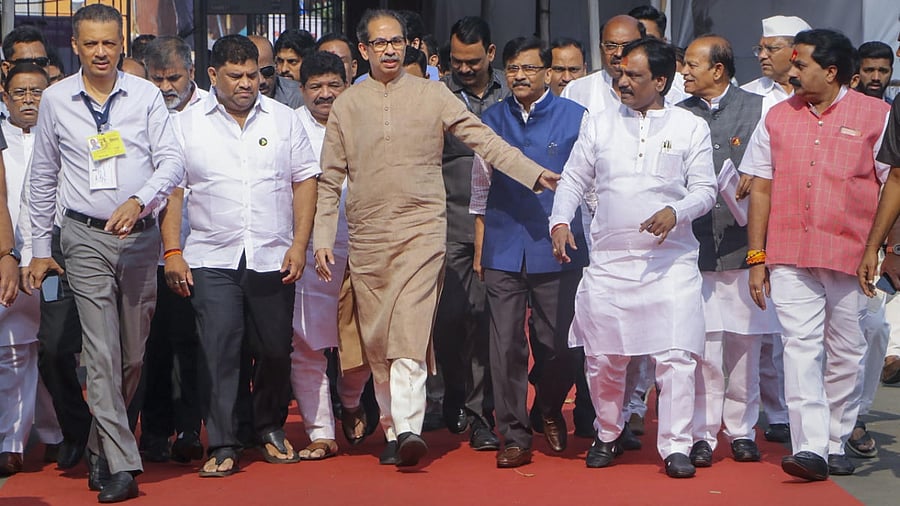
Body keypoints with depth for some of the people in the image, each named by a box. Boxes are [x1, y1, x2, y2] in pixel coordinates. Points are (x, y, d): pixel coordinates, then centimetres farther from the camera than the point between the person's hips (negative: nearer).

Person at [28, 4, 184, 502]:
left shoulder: (145, 95, 1)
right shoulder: (55, 100, 4)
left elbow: (172, 161, -3)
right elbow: (43, 177, 11)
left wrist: (138, 201, -21)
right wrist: (41, 248, 11)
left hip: (141, 236, 1)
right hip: (86, 238, -1)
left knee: (133, 354, 6)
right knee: (101, 354, -8)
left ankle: (101, 449, 25)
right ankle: (120, 466, -8)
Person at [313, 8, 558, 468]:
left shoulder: (433, 95, 5)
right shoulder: (346, 105, 10)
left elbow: (484, 141, 2)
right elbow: (330, 179, 12)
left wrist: (535, 174, -9)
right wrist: (322, 238, 5)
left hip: (421, 228, -3)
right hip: (366, 236, 3)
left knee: (409, 333, -17)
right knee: (375, 343, 4)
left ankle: (409, 428, -22)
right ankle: (392, 431, 13)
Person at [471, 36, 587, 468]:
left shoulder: (574, 118, 1)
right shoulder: (492, 120, 9)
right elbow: (481, 188, 14)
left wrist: (568, 231, 2)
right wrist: (480, 249, 12)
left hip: (556, 249, -1)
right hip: (503, 250, 2)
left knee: (555, 343, 5)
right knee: (506, 346, -1)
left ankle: (551, 413, 32)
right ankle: (515, 436, 7)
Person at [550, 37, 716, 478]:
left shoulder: (690, 128, 4)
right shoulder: (599, 125, 10)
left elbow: (705, 189, 2)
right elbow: (573, 179, 11)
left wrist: (676, 213, -18)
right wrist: (560, 223, -5)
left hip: (671, 261, -2)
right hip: (608, 260, 2)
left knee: (675, 357, -9)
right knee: (603, 358, 6)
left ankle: (676, 447, -2)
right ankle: (607, 435, 26)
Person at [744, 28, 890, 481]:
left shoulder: (876, 116, 2)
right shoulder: (777, 118, 10)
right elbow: (760, 189, 10)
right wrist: (756, 258, 6)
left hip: (853, 257, -1)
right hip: (790, 257, 2)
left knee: (845, 354, 6)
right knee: (801, 347, -8)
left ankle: (835, 443, 18)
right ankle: (809, 448, -11)